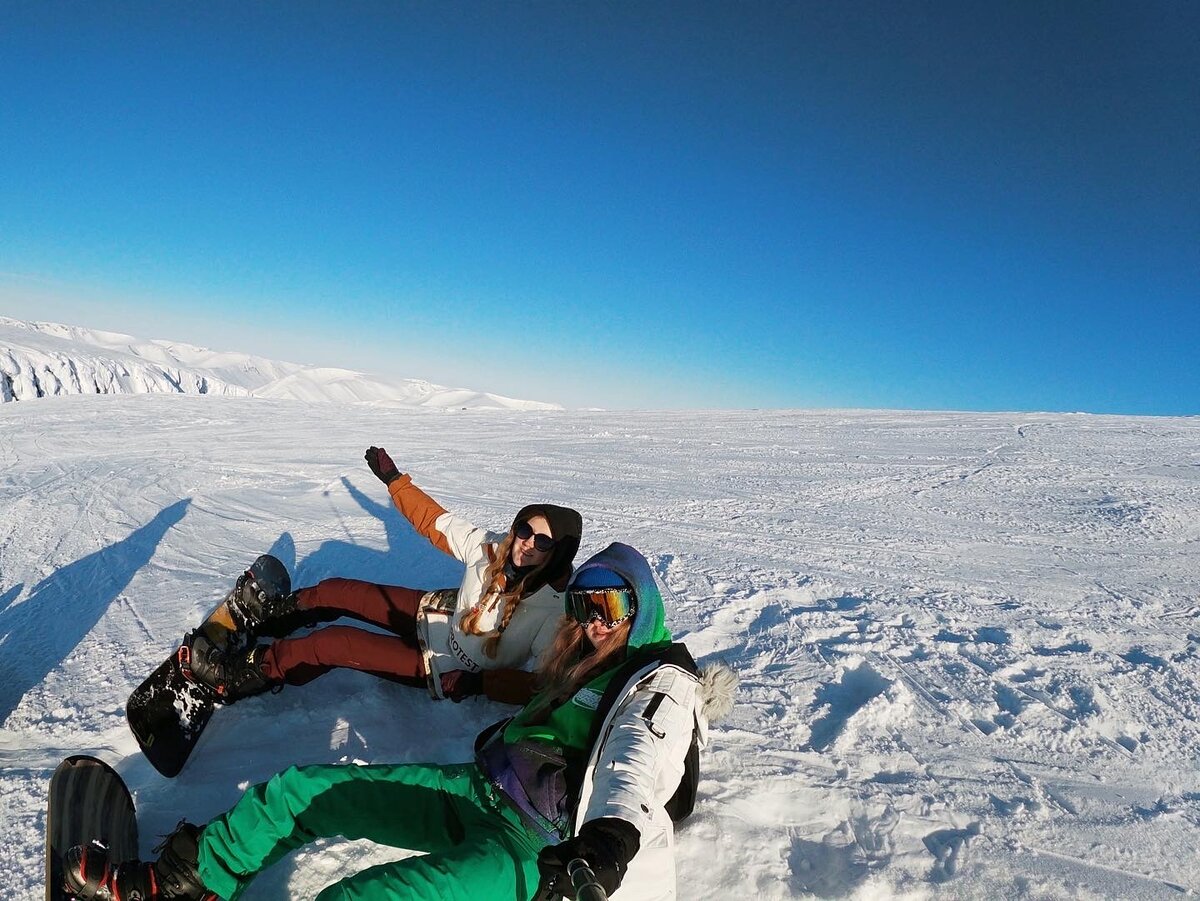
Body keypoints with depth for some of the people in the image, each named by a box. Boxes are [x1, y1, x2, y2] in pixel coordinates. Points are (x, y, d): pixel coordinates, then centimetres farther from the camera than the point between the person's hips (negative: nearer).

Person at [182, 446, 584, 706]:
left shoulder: (554, 611, -27)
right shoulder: (491, 549, -13)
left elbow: (538, 683, -27)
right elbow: (438, 522, -1)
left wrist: (478, 683, -38)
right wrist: (394, 480, 2)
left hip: (446, 667, -6)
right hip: (435, 612, 6)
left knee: (336, 642, -14)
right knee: (335, 591, 4)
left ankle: (243, 674, 6)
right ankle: (269, 616, 32)